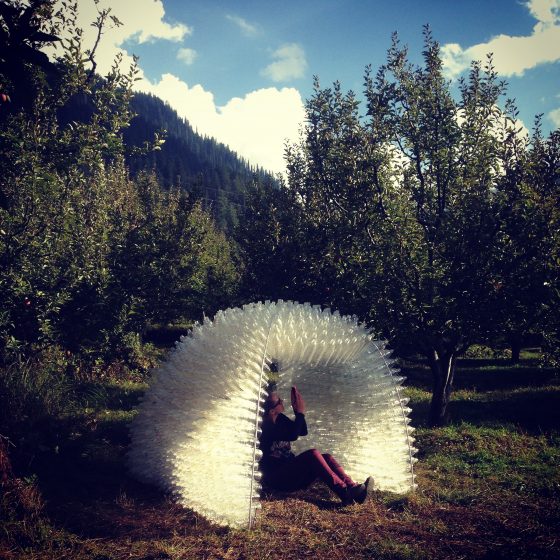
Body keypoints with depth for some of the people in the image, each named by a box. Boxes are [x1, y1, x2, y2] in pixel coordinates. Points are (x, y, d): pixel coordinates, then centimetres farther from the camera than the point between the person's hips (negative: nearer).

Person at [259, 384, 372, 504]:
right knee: (313, 454, -28)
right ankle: (344, 492, -35)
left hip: (290, 470, 9)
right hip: (276, 475, -9)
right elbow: (292, 435, -25)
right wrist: (300, 412, -15)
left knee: (326, 457, -11)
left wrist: (297, 411, 0)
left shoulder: (279, 418, 14)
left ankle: (351, 486, -31)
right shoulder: (266, 424, -14)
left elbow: (303, 431, 13)